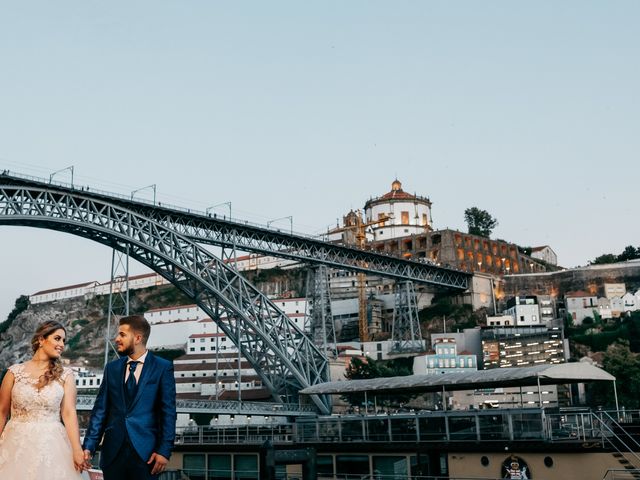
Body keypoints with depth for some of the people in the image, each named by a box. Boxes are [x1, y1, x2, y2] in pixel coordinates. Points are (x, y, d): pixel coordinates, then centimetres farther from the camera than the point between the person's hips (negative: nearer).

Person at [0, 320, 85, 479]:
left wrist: (77, 450, -14)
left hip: (51, 444, 0)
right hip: (17, 443, 0)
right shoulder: (15, 372, 2)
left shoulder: (65, 375, 2)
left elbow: (69, 413, -5)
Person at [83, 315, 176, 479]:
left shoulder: (163, 367, -2)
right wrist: (89, 446, -2)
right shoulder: (111, 368, 9)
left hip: (145, 452, -3)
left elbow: (168, 412, -5)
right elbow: (100, 410, 6)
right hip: (113, 451, 3)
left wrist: (164, 450, -11)